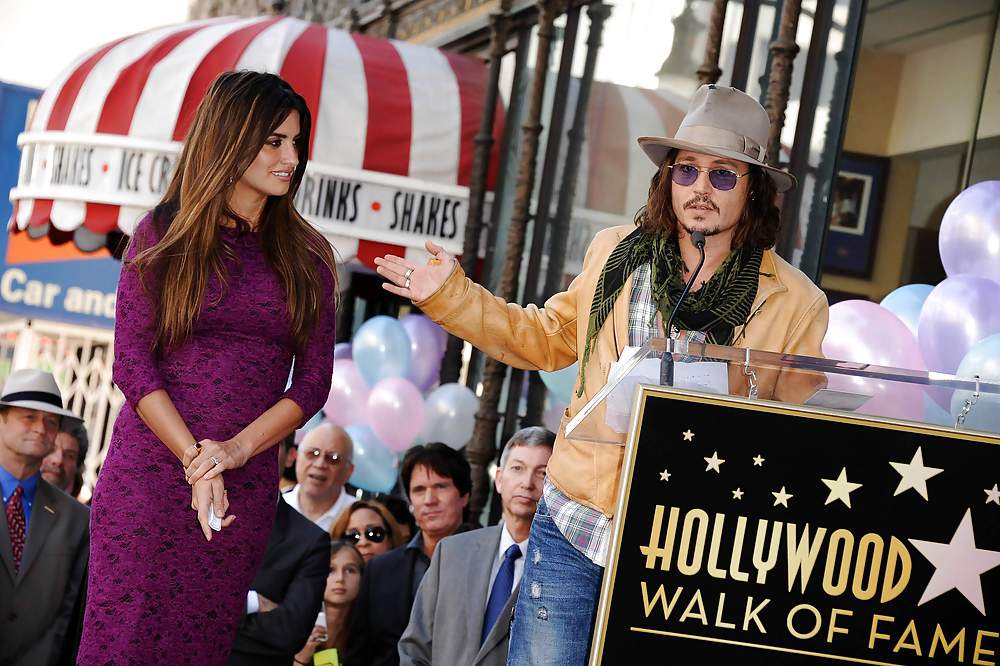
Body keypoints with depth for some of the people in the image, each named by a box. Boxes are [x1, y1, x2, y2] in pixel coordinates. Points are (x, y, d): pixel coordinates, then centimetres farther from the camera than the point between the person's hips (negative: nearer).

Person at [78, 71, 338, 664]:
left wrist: (235, 451, -10)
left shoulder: (308, 257, 9)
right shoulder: (165, 235, 3)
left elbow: (313, 380, 5)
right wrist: (195, 460, -14)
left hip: (247, 487, 2)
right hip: (149, 475, -2)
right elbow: (132, 364, -3)